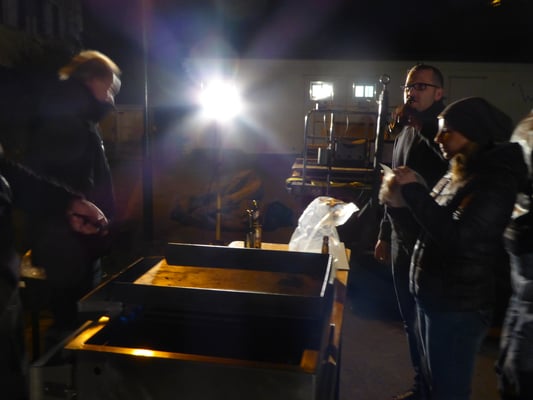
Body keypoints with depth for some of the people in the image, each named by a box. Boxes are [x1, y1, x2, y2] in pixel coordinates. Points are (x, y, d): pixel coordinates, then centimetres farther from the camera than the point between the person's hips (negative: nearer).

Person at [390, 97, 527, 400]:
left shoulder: (497, 181, -19)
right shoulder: (460, 173, 8)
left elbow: (456, 237, -29)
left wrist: (413, 189, -23)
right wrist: (404, 194, 2)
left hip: (459, 304, -8)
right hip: (432, 293, 9)